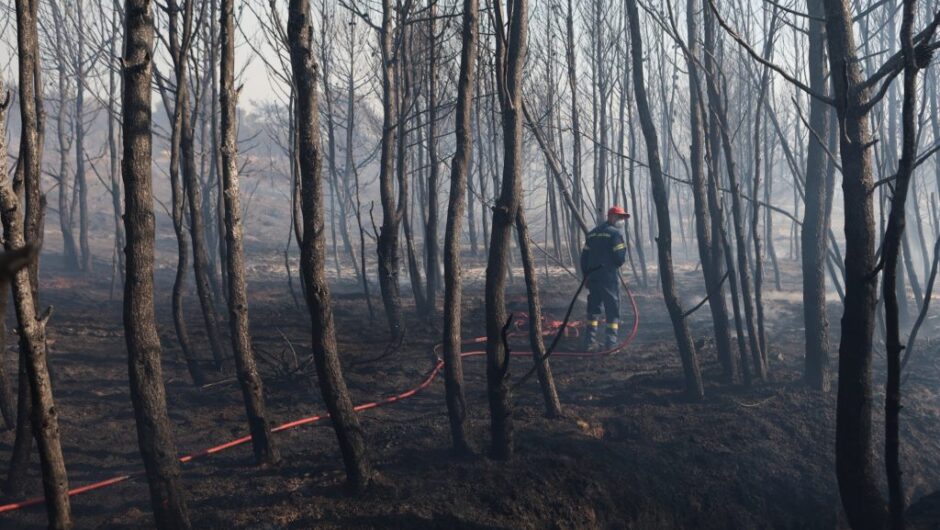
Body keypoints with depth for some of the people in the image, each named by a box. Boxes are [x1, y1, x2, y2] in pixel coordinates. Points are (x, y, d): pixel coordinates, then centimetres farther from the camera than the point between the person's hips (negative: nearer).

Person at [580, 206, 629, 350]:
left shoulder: (592, 233, 15)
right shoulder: (615, 233, -6)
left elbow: (584, 257, 13)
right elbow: (620, 258, -13)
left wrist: (586, 275, 18)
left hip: (592, 277, 6)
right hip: (609, 277, -6)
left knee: (593, 309, 13)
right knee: (612, 311, 1)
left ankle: (590, 342, 12)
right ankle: (611, 343, -2)